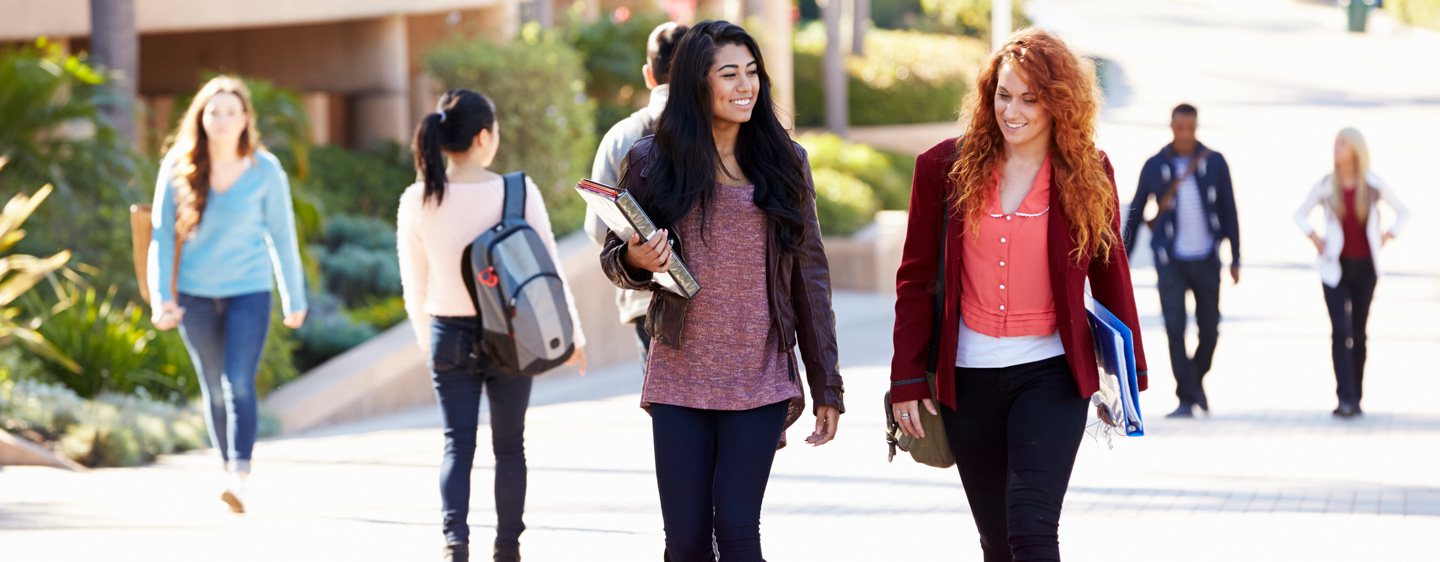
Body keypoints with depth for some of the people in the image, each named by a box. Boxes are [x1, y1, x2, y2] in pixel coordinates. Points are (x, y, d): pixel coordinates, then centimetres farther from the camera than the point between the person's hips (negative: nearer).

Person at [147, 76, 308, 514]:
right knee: (214, 388, 12)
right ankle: (230, 467, 27)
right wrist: (161, 296, -8)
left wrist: (295, 300, 6)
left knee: (239, 383, -16)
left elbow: (282, 237, 2)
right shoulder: (178, 168, -3)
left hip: (249, 290, -2)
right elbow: (162, 235, 0)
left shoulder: (265, 170, -5)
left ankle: (240, 480, -21)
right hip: (195, 293, 2)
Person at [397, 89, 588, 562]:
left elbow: (415, 284, 3)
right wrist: (572, 334, 8)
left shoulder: (417, 202, -6)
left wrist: (426, 340, 20)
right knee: (509, 446, 13)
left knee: (457, 444, 5)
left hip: (450, 336, 1)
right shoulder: (519, 192, -12)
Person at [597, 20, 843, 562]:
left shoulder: (784, 161, 7)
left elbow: (809, 274, 8)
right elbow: (613, 258, 13)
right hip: (680, 380, 0)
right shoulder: (651, 162, 3)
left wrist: (827, 386, 6)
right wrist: (636, 260, -13)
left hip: (760, 381, 0)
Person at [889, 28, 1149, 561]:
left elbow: (1109, 272, 10)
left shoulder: (1088, 175, 0)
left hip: (1051, 374, -2)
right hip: (968, 377, 2)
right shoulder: (945, 167, 1)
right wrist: (907, 378, 2)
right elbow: (915, 278, 5)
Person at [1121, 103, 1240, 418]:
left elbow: (1228, 212, 3)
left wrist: (1235, 258, 1)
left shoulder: (1215, 163, -1)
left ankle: (1197, 379, 35)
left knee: (1209, 330, 7)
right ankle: (1186, 399, -9)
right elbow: (1135, 214, 6)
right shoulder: (1154, 167, -2)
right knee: (1175, 328, -12)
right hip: (1171, 260, -1)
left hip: (1206, 260, 1)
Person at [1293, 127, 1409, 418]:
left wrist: (1386, 238, 2)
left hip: (1364, 268, 1)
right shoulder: (1325, 185, -1)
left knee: (1358, 332, 7)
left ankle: (1356, 398, 15)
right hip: (1336, 268, -1)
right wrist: (1314, 238, -1)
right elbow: (1300, 214, 13)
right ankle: (1346, 399, -17)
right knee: (1340, 331, -13)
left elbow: (1403, 212, 12)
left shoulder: (1374, 185, -1)